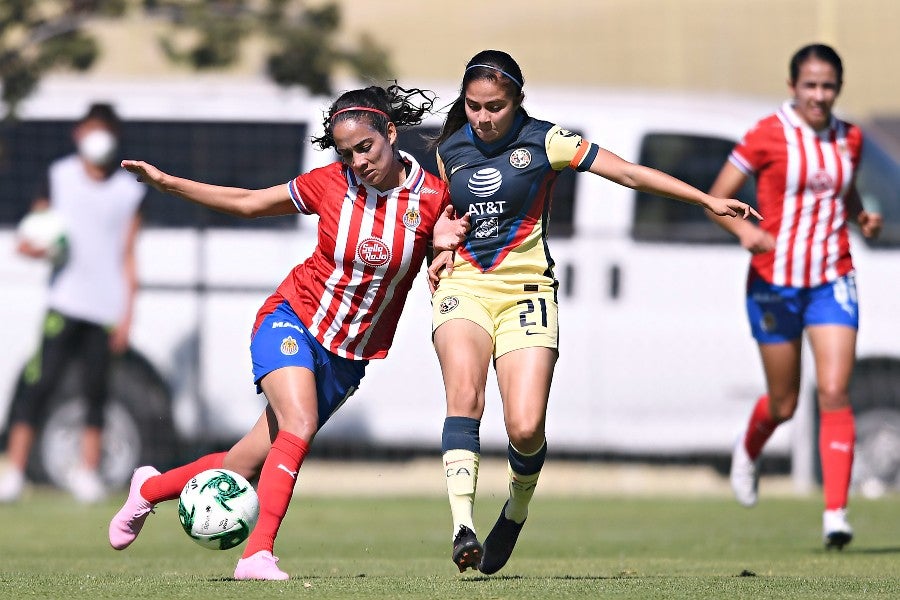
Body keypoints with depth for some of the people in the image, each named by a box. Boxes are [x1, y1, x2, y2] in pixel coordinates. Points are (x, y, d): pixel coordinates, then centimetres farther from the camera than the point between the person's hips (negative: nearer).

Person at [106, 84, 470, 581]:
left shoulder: (433, 196, -11)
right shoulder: (329, 185, -9)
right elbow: (247, 203, 4)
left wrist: (445, 244, -22)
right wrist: (165, 182, 1)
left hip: (349, 357, 2)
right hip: (293, 321, -2)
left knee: (250, 465, 4)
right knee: (299, 427, -29)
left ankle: (150, 488, 28)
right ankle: (258, 554, -27)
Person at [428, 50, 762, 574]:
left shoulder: (543, 141, -3)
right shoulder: (450, 149, 8)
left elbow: (628, 173, -3)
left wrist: (708, 200, -6)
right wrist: (443, 249, 5)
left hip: (525, 291, -2)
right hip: (463, 286, 2)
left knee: (526, 428, -14)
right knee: (465, 396, -26)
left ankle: (517, 509, 19)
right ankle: (463, 526, -34)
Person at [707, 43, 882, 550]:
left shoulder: (849, 139, 5)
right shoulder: (769, 136, -8)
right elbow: (716, 200, -6)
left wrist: (864, 218, 2)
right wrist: (744, 230, -26)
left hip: (832, 281, 2)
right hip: (776, 282, -2)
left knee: (834, 394, -13)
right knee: (783, 404, 10)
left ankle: (836, 510, -13)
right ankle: (749, 451, 45)